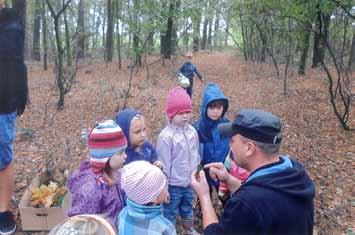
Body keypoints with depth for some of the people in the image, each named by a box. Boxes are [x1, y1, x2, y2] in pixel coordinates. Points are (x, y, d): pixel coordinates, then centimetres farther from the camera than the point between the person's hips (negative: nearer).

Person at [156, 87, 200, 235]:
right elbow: (164, 165, -18)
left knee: (187, 210, 28)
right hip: (173, 186, -6)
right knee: (170, 214, 12)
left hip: (189, 183, 6)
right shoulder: (166, 137, -23)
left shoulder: (192, 131, -4)